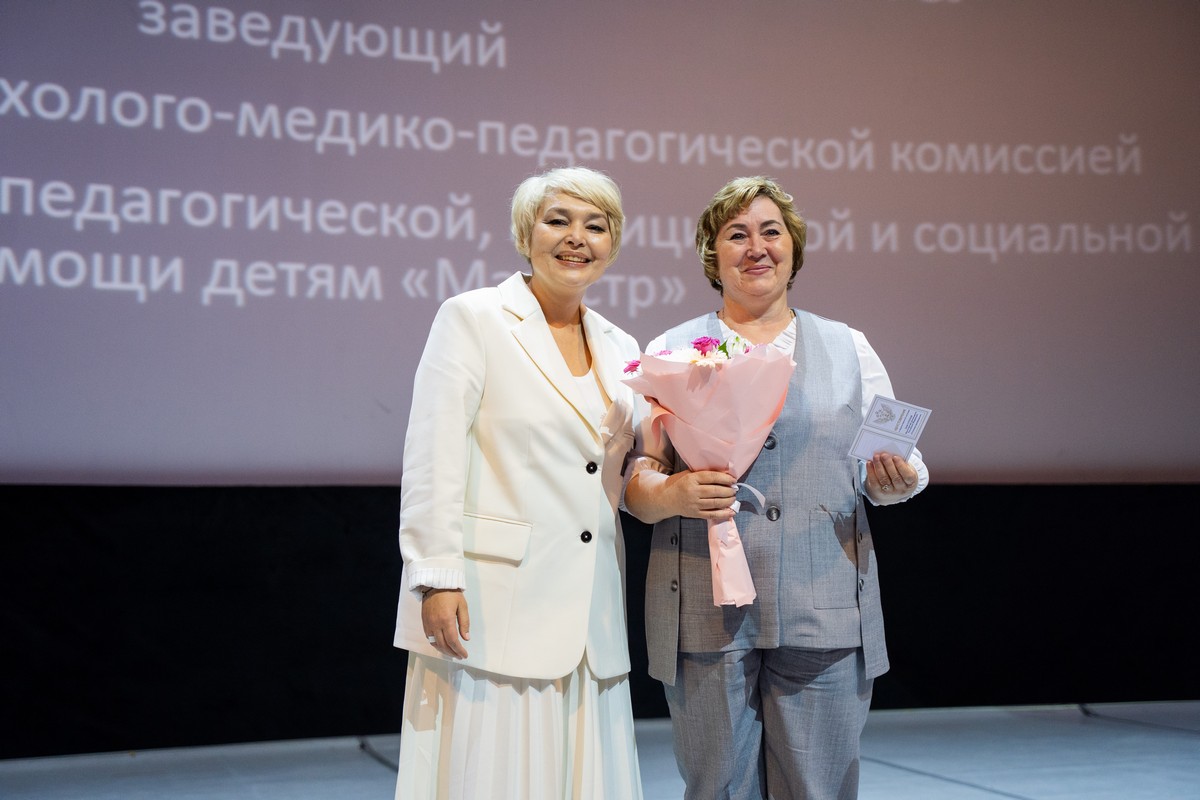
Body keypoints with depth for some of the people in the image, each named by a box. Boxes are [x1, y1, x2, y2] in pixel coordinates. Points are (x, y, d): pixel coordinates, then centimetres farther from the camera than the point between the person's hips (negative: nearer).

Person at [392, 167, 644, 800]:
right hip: (492, 607, -5)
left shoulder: (619, 347, 16)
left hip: (590, 619, 6)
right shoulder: (471, 318, -1)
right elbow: (432, 461, -8)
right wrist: (437, 578, -16)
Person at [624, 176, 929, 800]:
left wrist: (897, 480, -9)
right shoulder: (672, 351, 9)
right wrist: (671, 494, -16)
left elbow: (885, 473, 14)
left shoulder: (849, 349, 14)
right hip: (706, 616, -1)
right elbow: (635, 480, 5)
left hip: (825, 619, 1)